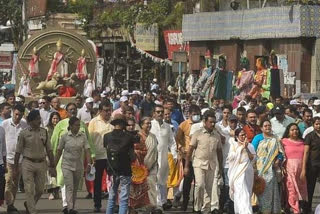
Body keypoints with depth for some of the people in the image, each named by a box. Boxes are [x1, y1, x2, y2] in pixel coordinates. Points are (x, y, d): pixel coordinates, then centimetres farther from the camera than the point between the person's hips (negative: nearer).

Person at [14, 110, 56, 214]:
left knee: (40, 190, 9)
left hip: (41, 163, 4)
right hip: (28, 163, -3)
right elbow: (18, 152, 1)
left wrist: (52, 166, 5)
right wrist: (15, 168, 2)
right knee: (29, 190, -5)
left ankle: (28, 204, 33)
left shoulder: (44, 132, 5)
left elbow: (49, 150, 8)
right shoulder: (24, 133, -4)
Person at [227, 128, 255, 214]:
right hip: (238, 171, -3)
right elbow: (232, 156, -11)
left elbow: (252, 158, 1)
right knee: (240, 192, -12)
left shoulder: (249, 146, 9)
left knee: (247, 191, 6)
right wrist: (242, 147, -11)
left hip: (247, 171, 3)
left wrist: (246, 148, -9)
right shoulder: (234, 145, 3)